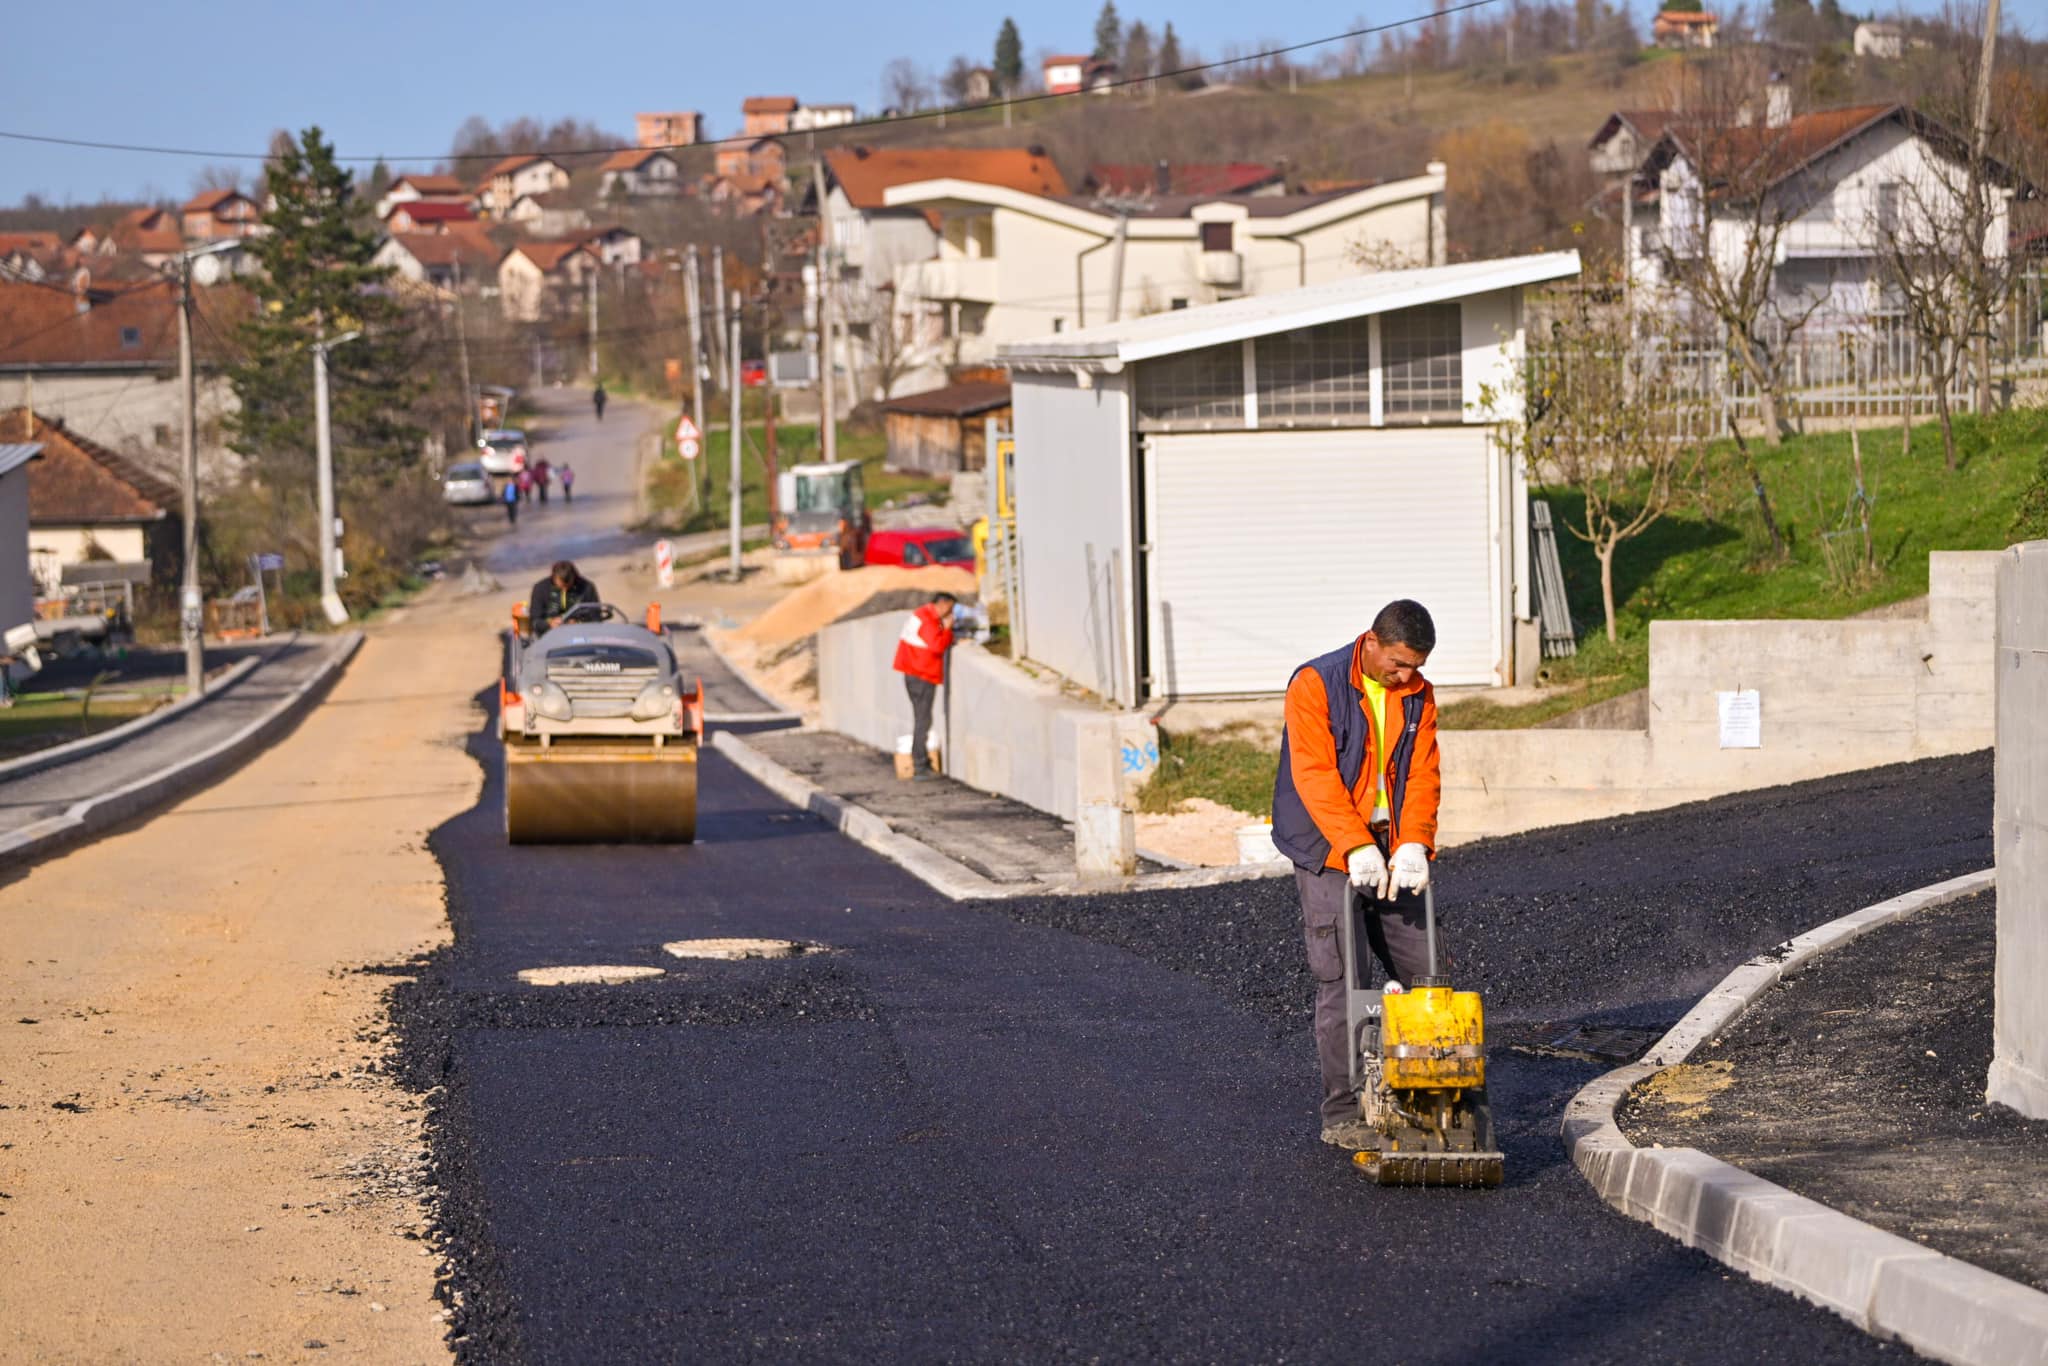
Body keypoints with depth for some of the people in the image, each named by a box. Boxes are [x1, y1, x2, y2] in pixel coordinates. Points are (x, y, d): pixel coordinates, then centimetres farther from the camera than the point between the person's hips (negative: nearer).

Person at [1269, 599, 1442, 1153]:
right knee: (1341, 981, -7)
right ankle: (1342, 1115, -1)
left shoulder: (1418, 697, 6)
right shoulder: (1315, 685, -11)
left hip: (1393, 856, 6)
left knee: (1421, 966, 5)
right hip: (1329, 855, -6)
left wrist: (1413, 843, -17)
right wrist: (1356, 847, -27)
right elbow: (1316, 776, -18)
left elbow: (1422, 775, -1)